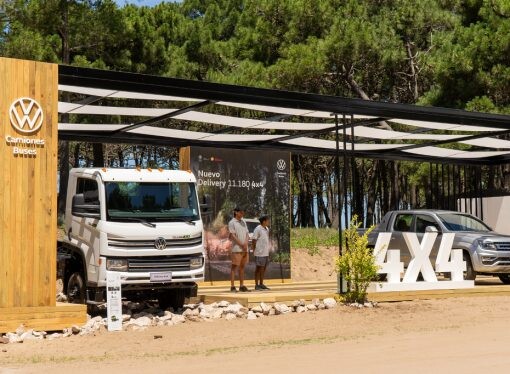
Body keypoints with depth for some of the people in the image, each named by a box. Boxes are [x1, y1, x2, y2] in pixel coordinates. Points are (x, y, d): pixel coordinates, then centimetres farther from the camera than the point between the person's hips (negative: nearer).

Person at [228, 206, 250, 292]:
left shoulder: (243, 222, 17)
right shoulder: (232, 222, -4)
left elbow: (247, 234, 13)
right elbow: (232, 236, -11)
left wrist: (246, 243, -6)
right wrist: (242, 245, -13)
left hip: (245, 249, 7)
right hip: (236, 249, -7)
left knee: (242, 267, 8)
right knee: (234, 267, -6)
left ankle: (242, 285, 12)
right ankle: (232, 286, -7)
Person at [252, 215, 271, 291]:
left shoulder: (267, 229, 12)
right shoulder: (258, 229, -13)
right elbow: (253, 241, -12)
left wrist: (268, 250, 15)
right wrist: (254, 251, -12)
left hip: (265, 252, 8)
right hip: (259, 253, -8)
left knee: (264, 268, 9)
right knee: (258, 268, -3)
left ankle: (261, 284, 16)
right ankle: (257, 285, 3)